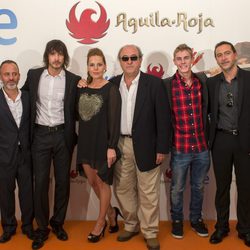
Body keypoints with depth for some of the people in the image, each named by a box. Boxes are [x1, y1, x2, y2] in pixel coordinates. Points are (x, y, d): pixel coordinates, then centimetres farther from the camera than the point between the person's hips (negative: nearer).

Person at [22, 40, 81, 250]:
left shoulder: (73, 80, -2)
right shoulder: (33, 75, 2)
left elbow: (76, 110, 6)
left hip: (62, 135, 0)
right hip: (40, 135, 0)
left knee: (62, 181, 8)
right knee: (41, 182, 3)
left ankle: (58, 223, 26)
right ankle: (42, 228, 16)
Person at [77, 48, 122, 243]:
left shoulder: (111, 89, -9)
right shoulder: (82, 89, 7)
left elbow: (115, 119, -13)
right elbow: (80, 115, 13)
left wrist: (112, 147, -17)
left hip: (102, 142, -6)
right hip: (86, 142, 6)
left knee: (103, 182, 8)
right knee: (93, 182, 14)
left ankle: (101, 222, 26)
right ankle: (111, 212, 36)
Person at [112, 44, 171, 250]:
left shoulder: (154, 83, -4)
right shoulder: (113, 84, 6)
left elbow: (163, 117, -6)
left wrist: (162, 148, -9)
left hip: (145, 146, -3)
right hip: (120, 145, 4)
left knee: (148, 192, 4)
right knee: (123, 189, 13)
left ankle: (150, 233, 18)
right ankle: (131, 226, 31)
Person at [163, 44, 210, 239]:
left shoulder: (202, 80, 1)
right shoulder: (167, 85, -9)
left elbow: (206, 109, 12)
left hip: (202, 147, 3)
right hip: (180, 148, -3)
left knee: (198, 187, 18)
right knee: (177, 189, 13)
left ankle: (196, 219, 38)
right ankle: (177, 220, 34)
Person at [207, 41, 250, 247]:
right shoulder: (212, 83, 5)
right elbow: (209, 110, 11)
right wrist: (211, 135, 0)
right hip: (221, 140, 2)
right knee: (222, 186, 12)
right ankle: (222, 226, 27)